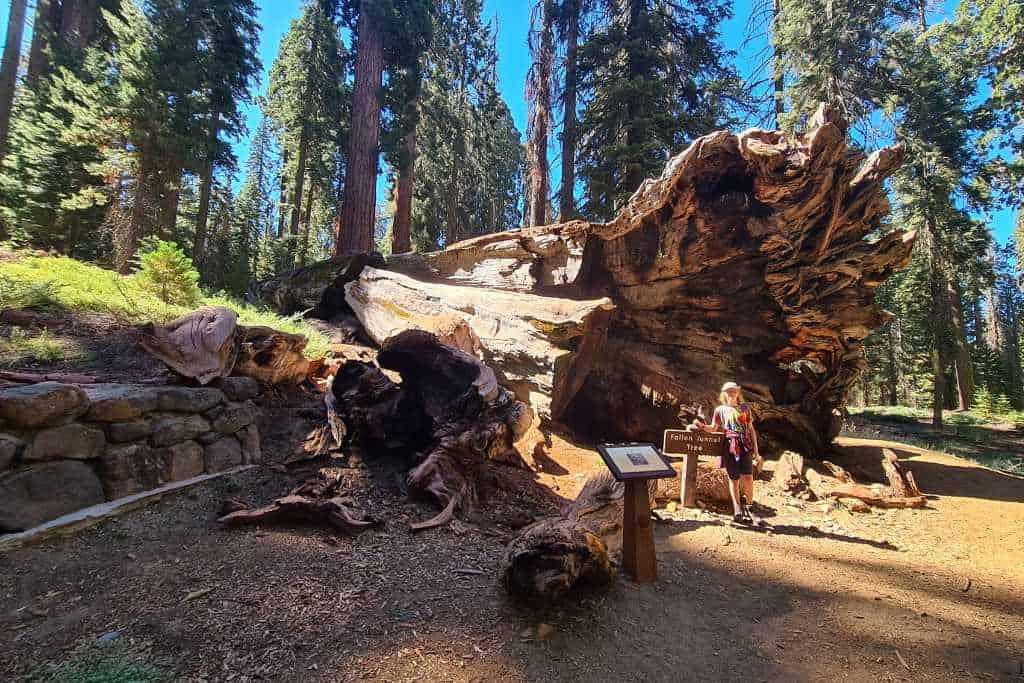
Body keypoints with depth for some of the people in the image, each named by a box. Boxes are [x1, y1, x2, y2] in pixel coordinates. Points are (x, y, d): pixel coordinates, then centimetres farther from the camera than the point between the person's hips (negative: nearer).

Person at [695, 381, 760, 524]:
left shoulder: (745, 408, 12)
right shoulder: (720, 410, 10)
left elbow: (751, 429, 14)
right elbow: (713, 428, 8)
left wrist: (755, 449, 9)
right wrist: (702, 426, -13)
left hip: (745, 445, 0)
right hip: (730, 446, 0)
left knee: (748, 477, -12)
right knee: (733, 478, 4)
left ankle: (745, 504, 10)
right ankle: (738, 511, 12)